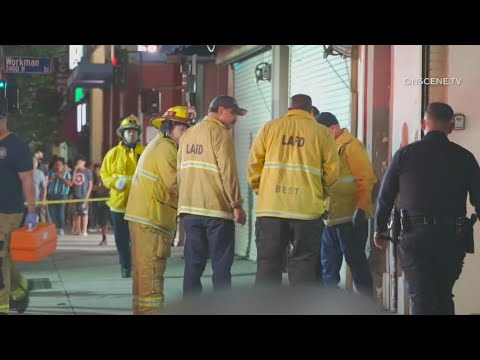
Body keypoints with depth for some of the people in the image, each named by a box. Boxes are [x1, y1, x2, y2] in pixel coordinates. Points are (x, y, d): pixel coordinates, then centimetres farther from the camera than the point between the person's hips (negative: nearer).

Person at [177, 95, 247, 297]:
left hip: (189, 208, 7)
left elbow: (180, 171, 15)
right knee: (221, 265, 0)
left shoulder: (188, 134, 15)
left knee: (193, 263, 9)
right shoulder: (220, 133, -7)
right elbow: (228, 172, -14)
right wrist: (237, 205, -10)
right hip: (217, 209, -7)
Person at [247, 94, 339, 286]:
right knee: (303, 265, 5)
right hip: (307, 210, -1)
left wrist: (259, 189, 19)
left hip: (270, 207, 1)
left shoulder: (270, 127, 6)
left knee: (268, 263, 9)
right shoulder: (322, 133, 4)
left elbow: (254, 164, 4)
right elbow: (332, 171, 2)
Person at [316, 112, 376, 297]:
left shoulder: (351, 146, -9)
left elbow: (366, 179, -15)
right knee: (328, 265, 12)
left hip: (350, 217, -8)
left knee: (356, 262, -3)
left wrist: (361, 208, -21)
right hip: (330, 217, 8)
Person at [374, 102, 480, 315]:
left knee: (420, 297, 1)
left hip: (415, 234, -2)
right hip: (452, 236, 2)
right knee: (444, 296, 16)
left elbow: (386, 195, 3)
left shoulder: (405, 154, 0)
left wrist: (380, 230, 14)